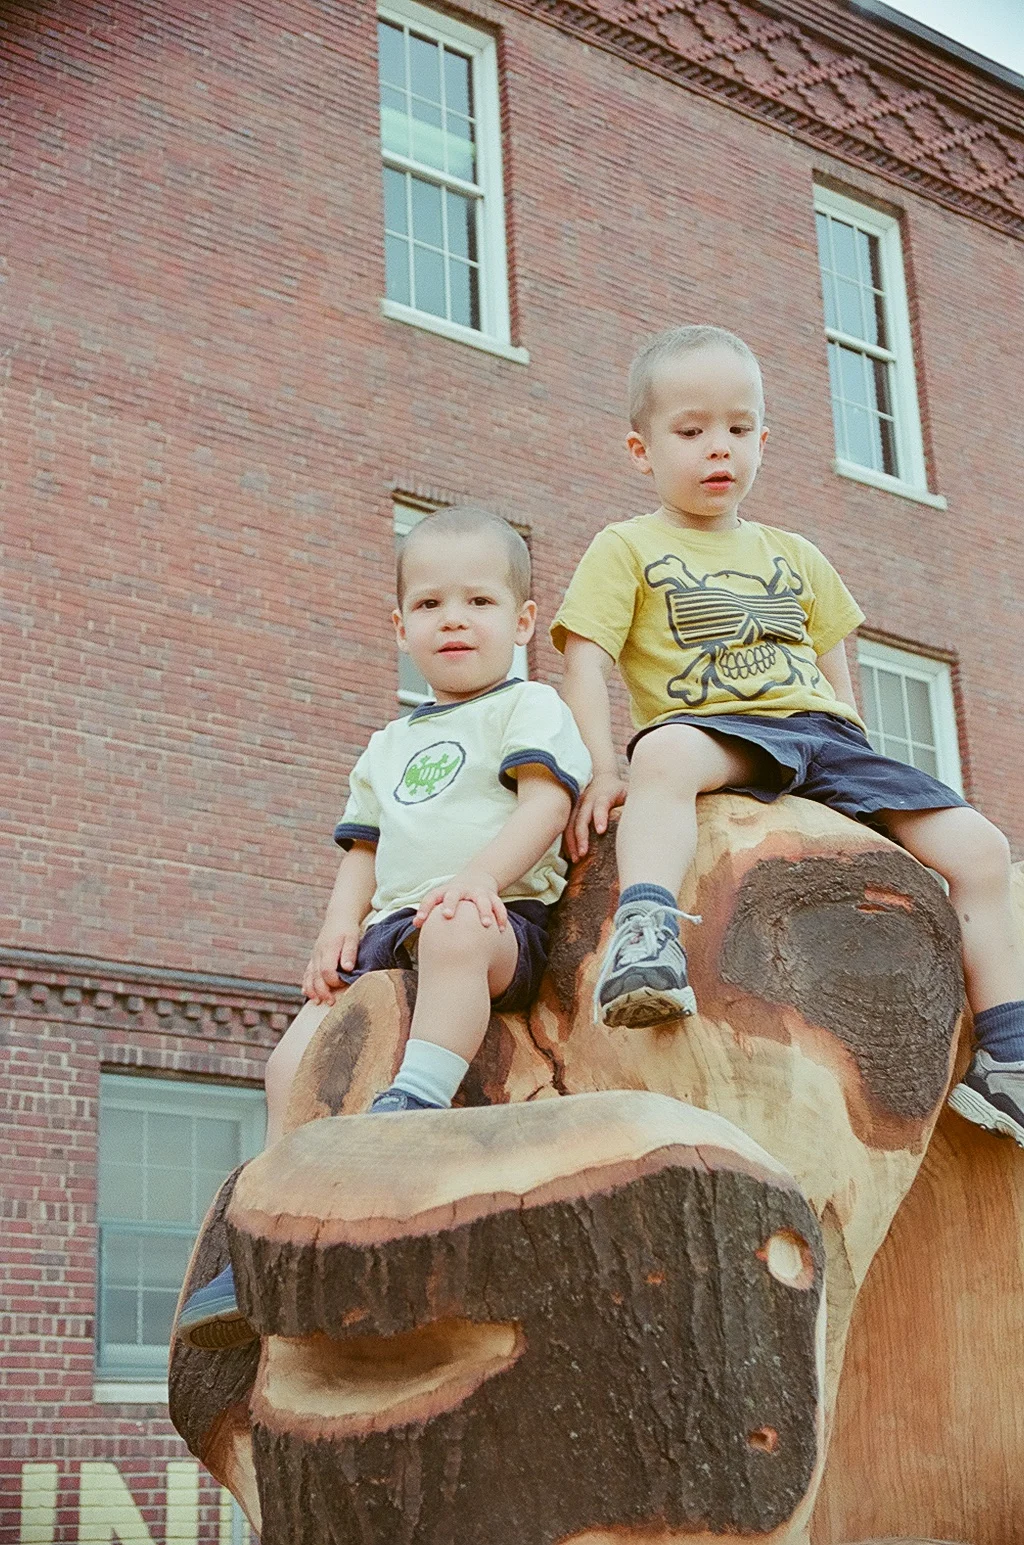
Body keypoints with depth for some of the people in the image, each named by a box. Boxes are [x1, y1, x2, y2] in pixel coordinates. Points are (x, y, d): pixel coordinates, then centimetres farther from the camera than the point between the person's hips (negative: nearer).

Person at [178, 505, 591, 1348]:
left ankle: (417, 1101, -51)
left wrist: (481, 876, -23)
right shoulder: (388, 748, 29)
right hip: (391, 931, 6)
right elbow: (365, 851, 26)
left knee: (453, 933, -42)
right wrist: (341, 927, 6)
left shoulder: (529, 707, 9)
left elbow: (547, 801, -7)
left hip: (500, 919, -6)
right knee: (300, 1051, -12)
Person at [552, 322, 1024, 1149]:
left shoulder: (794, 557, 26)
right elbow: (587, 662, -2)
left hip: (822, 736, 5)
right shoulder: (627, 549, 10)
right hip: (714, 731, -5)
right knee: (666, 752, -43)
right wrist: (603, 769, -16)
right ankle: (645, 939, -55)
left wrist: (866, 773, 16)